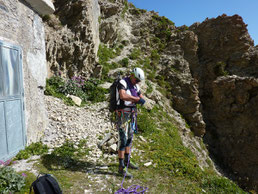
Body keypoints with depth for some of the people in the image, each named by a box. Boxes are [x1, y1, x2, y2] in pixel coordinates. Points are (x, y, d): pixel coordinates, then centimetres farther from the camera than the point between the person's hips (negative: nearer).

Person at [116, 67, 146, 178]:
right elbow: (123, 96, -34)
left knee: (129, 138, 16)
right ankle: (121, 168, 1)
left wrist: (140, 100, -12)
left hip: (131, 114, 9)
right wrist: (137, 99, -27)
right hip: (123, 114, -8)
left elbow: (142, 100, 12)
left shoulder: (135, 86, 11)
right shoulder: (123, 82, -14)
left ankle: (127, 161, 33)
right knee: (123, 140, -7)